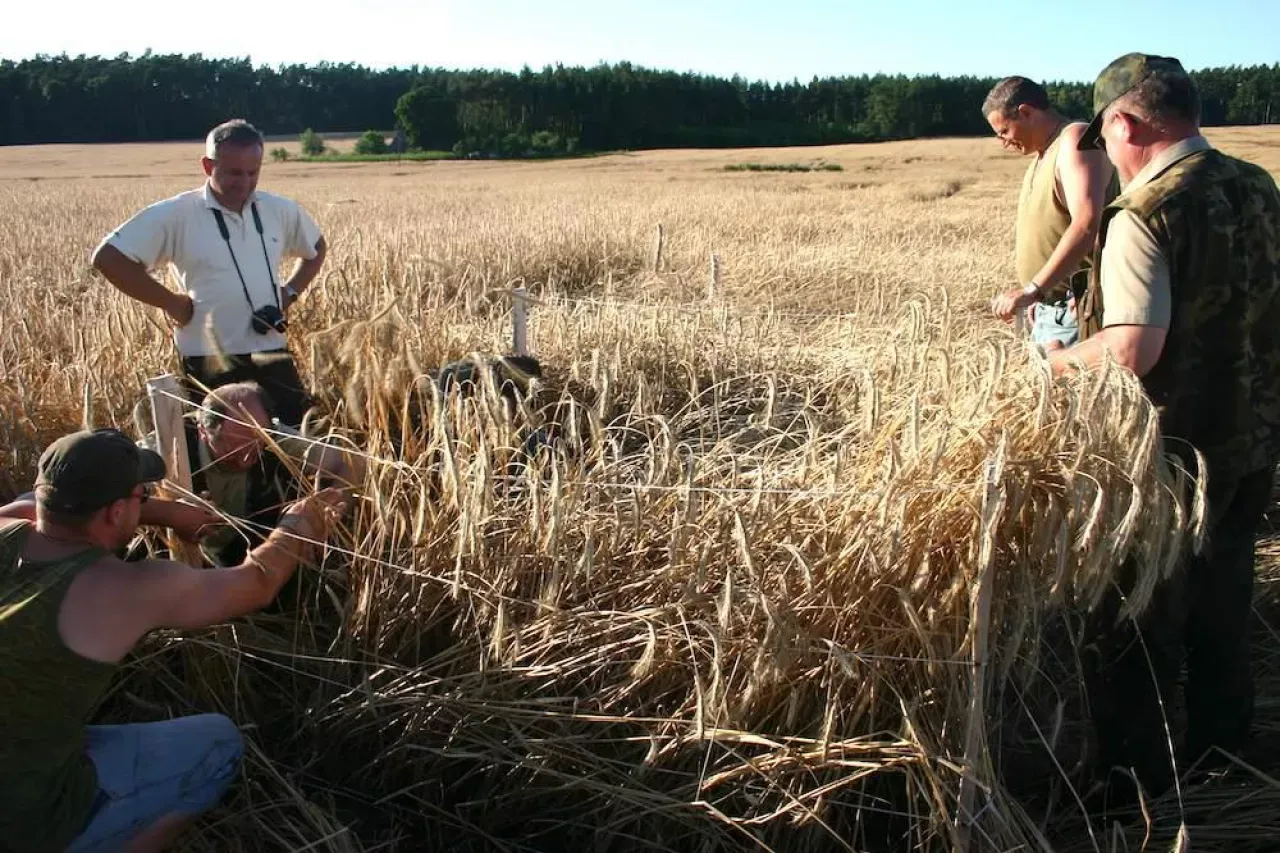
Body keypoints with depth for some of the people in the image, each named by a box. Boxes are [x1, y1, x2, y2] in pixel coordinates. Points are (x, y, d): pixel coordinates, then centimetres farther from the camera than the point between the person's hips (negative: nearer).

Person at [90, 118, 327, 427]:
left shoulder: (280, 211, 4)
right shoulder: (175, 215, -9)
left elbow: (316, 249, 23)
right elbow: (107, 257, -10)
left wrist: (289, 292, 6)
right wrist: (171, 302, -10)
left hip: (272, 358, 4)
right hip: (210, 365, -3)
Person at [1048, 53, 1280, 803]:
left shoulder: (1146, 215, -22)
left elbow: (1133, 351, -30)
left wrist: (1061, 358, -12)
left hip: (1174, 453, -8)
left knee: (1140, 627, 8)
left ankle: (1135, 781, 20)